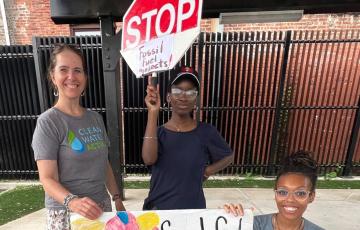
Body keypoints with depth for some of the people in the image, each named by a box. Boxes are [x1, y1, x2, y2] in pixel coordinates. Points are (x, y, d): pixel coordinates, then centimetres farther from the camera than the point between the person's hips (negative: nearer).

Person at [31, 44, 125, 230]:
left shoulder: (95, 118, 1)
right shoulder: (48, 122, -14)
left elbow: (104, 164, 7)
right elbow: (48, 179, -16)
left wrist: (117, 199, 7)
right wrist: (72, 201, -34)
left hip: (102, 206, 5)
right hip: (66, 213, -5)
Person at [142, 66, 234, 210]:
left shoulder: (206, 132, -10)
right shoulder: (158, 132, -7)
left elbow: (228, 157, 7)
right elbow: (149, 159, -28)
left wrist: (207, 171, -8)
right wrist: (153, 112, -30)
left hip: (193, 208, 0)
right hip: (157, 208, 1)